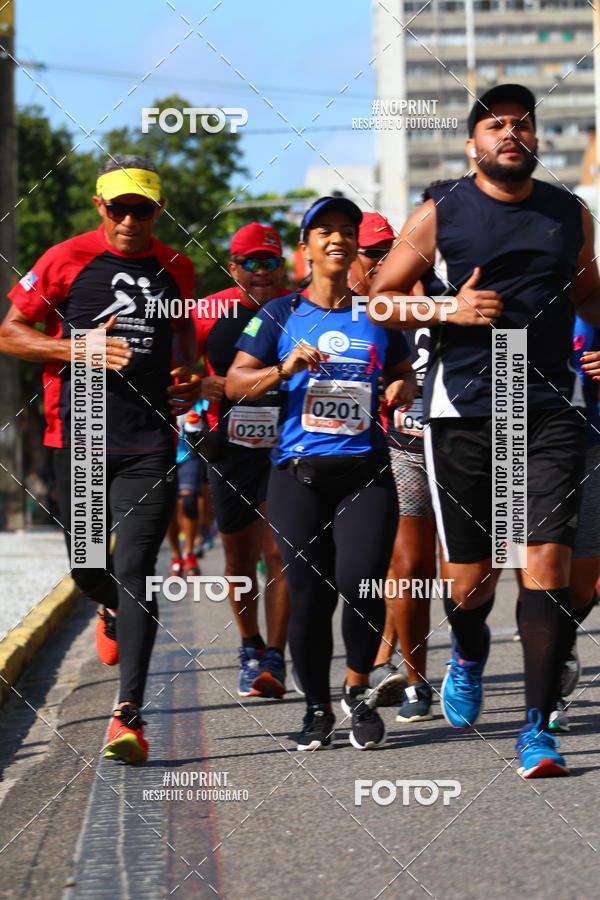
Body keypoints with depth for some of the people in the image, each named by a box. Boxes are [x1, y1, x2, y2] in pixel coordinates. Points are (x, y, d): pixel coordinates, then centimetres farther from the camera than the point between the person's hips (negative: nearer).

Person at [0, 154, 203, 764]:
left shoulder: (175, 268, 9)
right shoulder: (65, 261, -1)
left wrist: (191, 375, 9)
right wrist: (79, 349, -13)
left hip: (150, 444, 0)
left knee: (135, 570, -11)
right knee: (88, 569, 11)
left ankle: (129, 714, -13)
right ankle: (114, 609, 49)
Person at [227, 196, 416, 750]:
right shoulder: (281, 315, 6)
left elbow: (404, 373, 24)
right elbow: (235, 382, 3)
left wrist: (403, 388, 1)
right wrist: (284, 370, -14)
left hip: (366, 472, 1)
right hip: (299, 475, -1)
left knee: (361, 586, -14)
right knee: (310, 597, -1)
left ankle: (357, 691, 10)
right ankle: (317, 709, 18)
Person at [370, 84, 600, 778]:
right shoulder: (439, 214, 3)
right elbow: (380, 299, 8)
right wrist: (448, 311, -8)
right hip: (463, 412, -1)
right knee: (471, 577, 4)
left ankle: (537, 727, -8)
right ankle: (469, 651, 41)